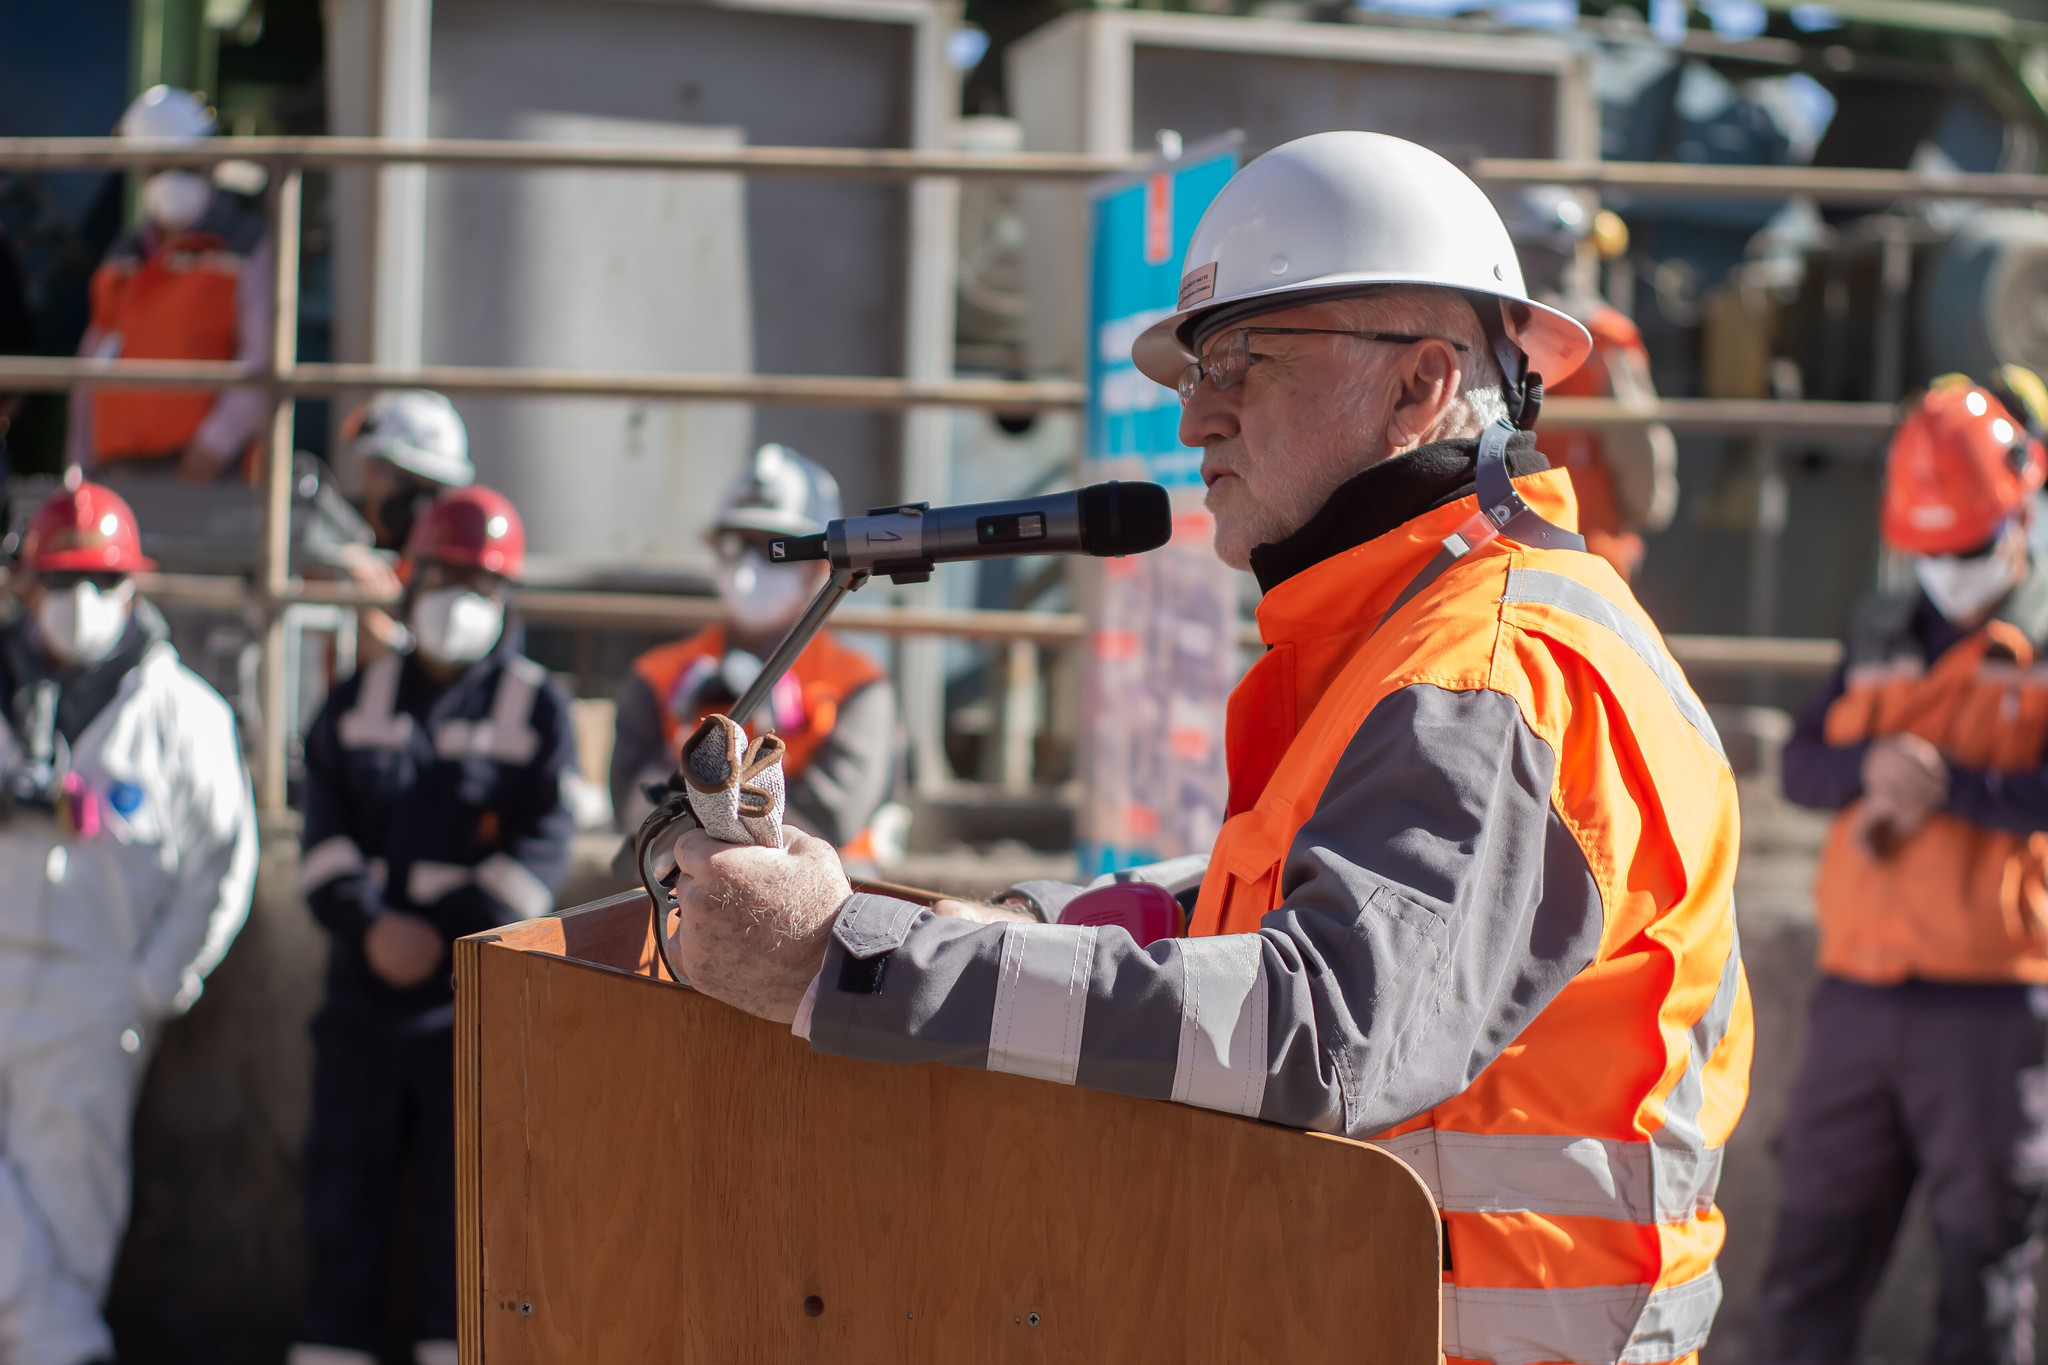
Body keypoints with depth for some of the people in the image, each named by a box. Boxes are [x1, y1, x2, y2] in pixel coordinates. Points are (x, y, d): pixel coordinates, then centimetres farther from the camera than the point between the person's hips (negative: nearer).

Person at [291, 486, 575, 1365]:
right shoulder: (356, 704, 13)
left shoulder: (536, 707, 3)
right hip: (363, 984, 3)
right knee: (345, 1174, 5)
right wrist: (369, 925, -12)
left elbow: (540, 848, -5)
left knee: (464, 1185, -1)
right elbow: (326, 833, 6)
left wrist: (441, 932, -14)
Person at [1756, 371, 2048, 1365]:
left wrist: (1949, 783, -18)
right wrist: (1870, 769, -13)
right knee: (1813, 1246, 9)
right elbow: (1801, 764, 6)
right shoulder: (1881, 635, 14)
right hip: (1859, 993, 5)